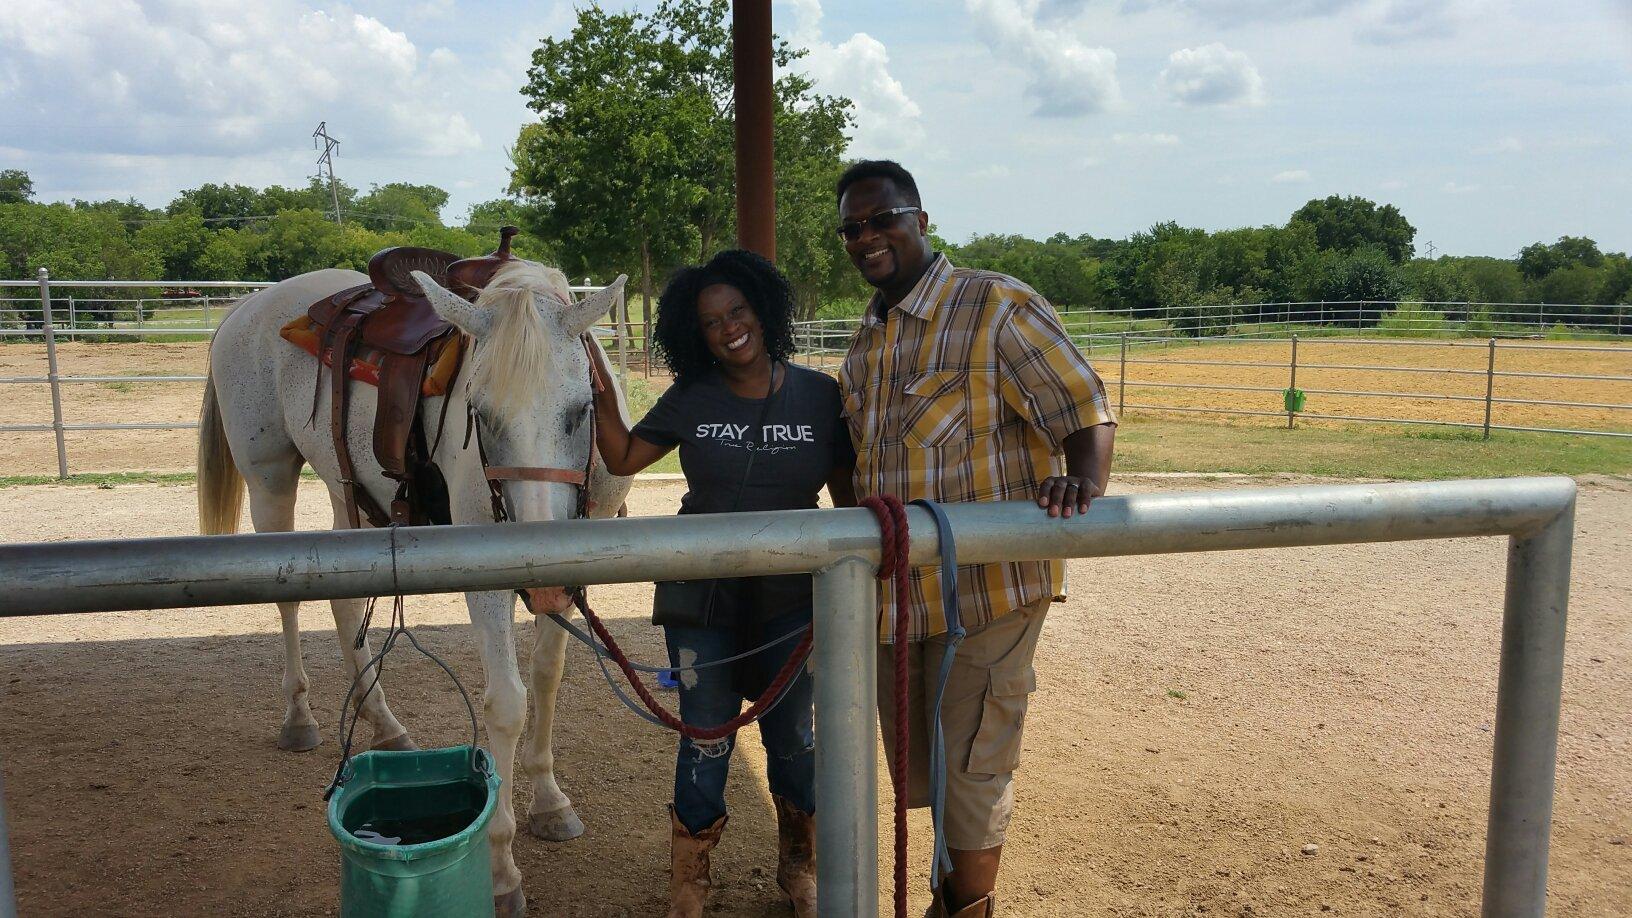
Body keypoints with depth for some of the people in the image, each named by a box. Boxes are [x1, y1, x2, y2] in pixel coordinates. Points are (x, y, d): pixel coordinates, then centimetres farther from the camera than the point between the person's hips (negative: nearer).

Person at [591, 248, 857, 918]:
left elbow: (848, 496, -1)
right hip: (701, 601, 0)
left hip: (790, 599, 0)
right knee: (706, 743, 9)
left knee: (792, 738, 16)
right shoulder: (690, 399, -4)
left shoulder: (820, 396, -6)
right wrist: (602, 396, -14)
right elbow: (623, 459, 1)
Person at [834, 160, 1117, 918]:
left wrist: (1084, 482, -33)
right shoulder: (866, 339, 13)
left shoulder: (997, 307, -11)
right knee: (917, 765, 20)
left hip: (987, 586, -8)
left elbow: (1084, 410, -13)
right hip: (895, 592, 8)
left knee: (971, 765, 3)